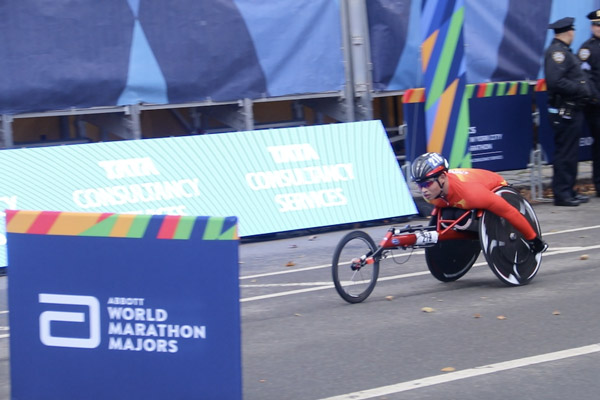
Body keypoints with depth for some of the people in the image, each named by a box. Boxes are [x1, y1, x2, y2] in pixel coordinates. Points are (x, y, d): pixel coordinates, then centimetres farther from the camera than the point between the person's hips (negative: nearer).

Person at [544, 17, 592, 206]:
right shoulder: (557, 51, -15)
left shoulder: (564, 51, 19)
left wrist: (584, 90, 10)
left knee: (570, 153, 14)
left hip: (571, 110, 10)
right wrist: (581, 90, -18)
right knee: (565, 153, -7)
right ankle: (562, 194, -4)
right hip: (564, 111, -10)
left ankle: (569, 191, 20)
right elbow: (555, 82, -26)